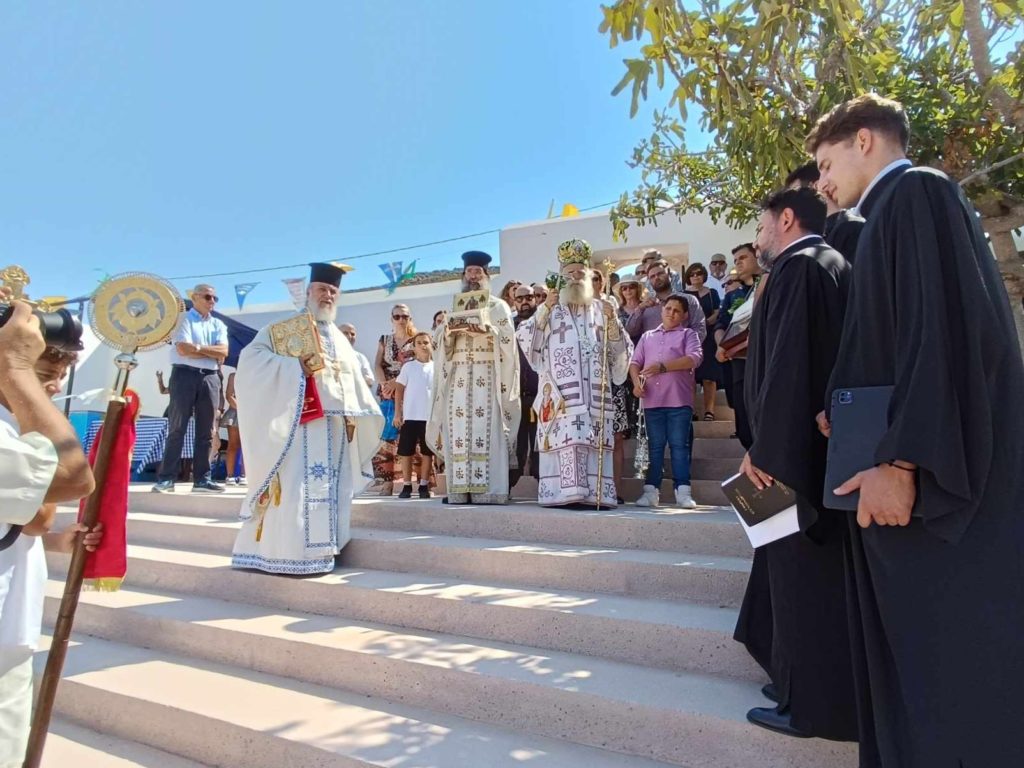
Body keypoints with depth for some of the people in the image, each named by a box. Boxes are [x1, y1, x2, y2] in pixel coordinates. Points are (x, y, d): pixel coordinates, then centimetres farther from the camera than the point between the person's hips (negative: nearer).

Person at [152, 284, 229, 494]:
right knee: (177, 429, -4)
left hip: (210, 378, 5)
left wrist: (198, 347, -8)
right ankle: (166, 478, 0)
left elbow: (224, 351, 2)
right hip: (185, 375, -4)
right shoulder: (184, 319, 3)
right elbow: (183, 349, -11)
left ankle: (202, 479, 6)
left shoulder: (218, 325, 17)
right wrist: (212, 353, -3)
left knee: (206, 432, 3)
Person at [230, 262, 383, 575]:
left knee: (329, 491, 5)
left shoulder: (341, 340, 22)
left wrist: (352, 417, 7)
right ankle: (290, 555, -5)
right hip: (299, 424, -6)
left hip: (334, 426, 6)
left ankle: (318, 553, 11)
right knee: (295, 490, -10)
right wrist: (296, 366, -17)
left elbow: (354, 384, 19)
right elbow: (251, 356, -8)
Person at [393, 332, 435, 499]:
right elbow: (399, 390, 3)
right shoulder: (408, 366, 2)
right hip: (409, 416, -1)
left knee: (427, 452, 6)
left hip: (430, 416, 1)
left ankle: (424, 486, 15)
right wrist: (398, 413, -2)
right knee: (406, 452, 3)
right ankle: (407, 485, 13)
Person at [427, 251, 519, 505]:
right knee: (458, 432, -4)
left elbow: (508, 338, -1)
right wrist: (449, 332, -9)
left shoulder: (498, 306, 11)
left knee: (487, 431, -11)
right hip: (458, 376, 3)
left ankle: (487, 490, -10)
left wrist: (489, 332, -19)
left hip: (487, 376, -3)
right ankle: (460, 490, -2)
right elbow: (439, 340, 13)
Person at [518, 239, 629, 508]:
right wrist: (544, 311, -5)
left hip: (595, 393, 2)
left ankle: (594, 493, -2)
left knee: (593, 442, -5)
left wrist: (612, 321, -4)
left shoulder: (602, 309, 17)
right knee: (564, 440, -12)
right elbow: (532, 347, 2)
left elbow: (619, 350, 12)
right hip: (560, 392, -1)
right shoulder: (548, 309, 14)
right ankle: (563, 492, -10)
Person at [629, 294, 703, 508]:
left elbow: (694, 358, -6)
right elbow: (635, 362, 16)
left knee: (679, 445, -3)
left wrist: (663, 366, -15)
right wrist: (636, 381, -5)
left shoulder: (688, 334, 11)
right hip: (652, 400, 3)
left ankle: (683, 491, 0)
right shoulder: (647, 336, 23)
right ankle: (651, 491, 6)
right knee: (654, 446, 4)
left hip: (679, 400, -3)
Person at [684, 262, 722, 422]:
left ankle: (709, 410, -6)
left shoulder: (712, 293, 12)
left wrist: (705, 322, -13)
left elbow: (717, 314, 6)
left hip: (707, 337, 0)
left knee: (708, 375, -6)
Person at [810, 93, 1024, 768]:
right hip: (920, 467, 10)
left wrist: (903, 460, -24)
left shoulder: (918, 192, -7)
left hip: (938, 482, -10)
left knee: (953, 655, -1)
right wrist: (846, 413, 14)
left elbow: (945, 329, -20)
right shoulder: (893, 212, 20)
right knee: (917, 657, 15)